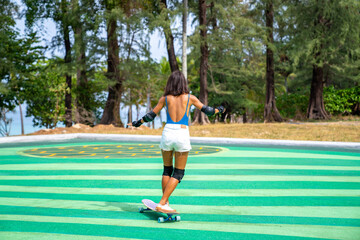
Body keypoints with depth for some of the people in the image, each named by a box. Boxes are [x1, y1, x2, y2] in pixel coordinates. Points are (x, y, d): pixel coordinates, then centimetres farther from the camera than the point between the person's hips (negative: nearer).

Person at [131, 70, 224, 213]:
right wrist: (219, 110, 31)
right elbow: (207, 111, 11)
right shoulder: (190, 98, 3)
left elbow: (151, 115, 10)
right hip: (182, 135, -2)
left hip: (167, 133, 2)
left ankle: (165, 203, 20)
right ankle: (162, 204, 0)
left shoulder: (165, 98, 5)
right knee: (178, 173, 8)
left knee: (167, 170, 18)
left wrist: (137, 123, 26)